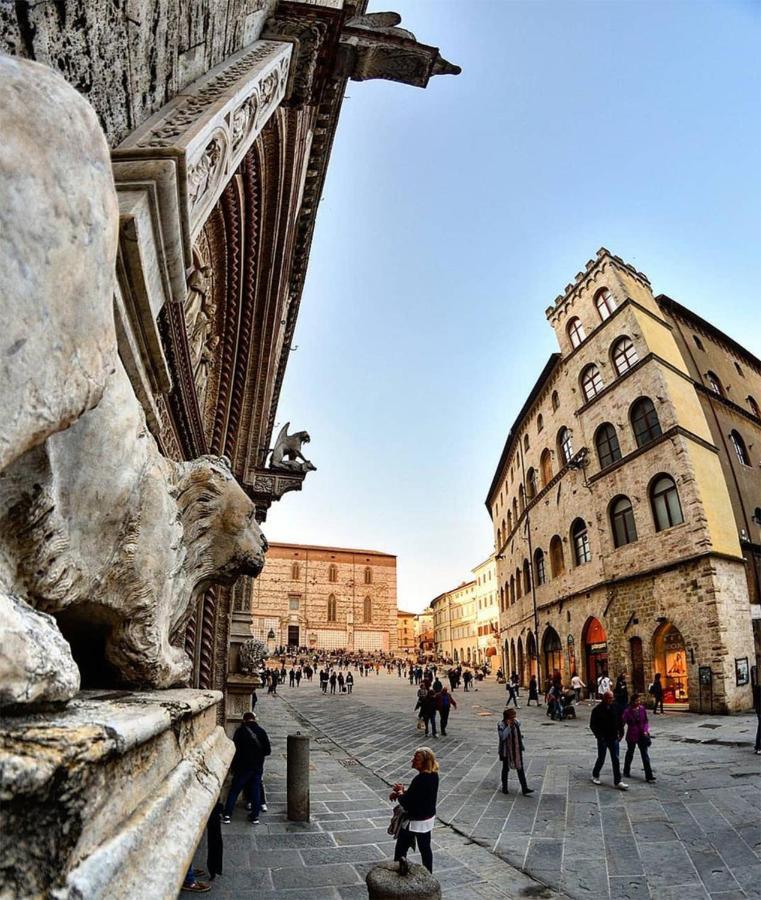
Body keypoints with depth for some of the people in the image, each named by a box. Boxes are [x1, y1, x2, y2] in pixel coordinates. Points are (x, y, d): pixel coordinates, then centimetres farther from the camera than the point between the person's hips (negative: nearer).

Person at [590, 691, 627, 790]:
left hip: (614, 738, 3)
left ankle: (617, 781, 8)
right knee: (601, 758, 8)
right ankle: (595, 775, 28)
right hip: (603, 739, -3)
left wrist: (621, 733, 3)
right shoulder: (597, 709, -12)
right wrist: (599, 735, -15)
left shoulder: (615, 708, 1)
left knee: (615, 759, 3)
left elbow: (620, 722, 12)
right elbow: (592, 725, -9)